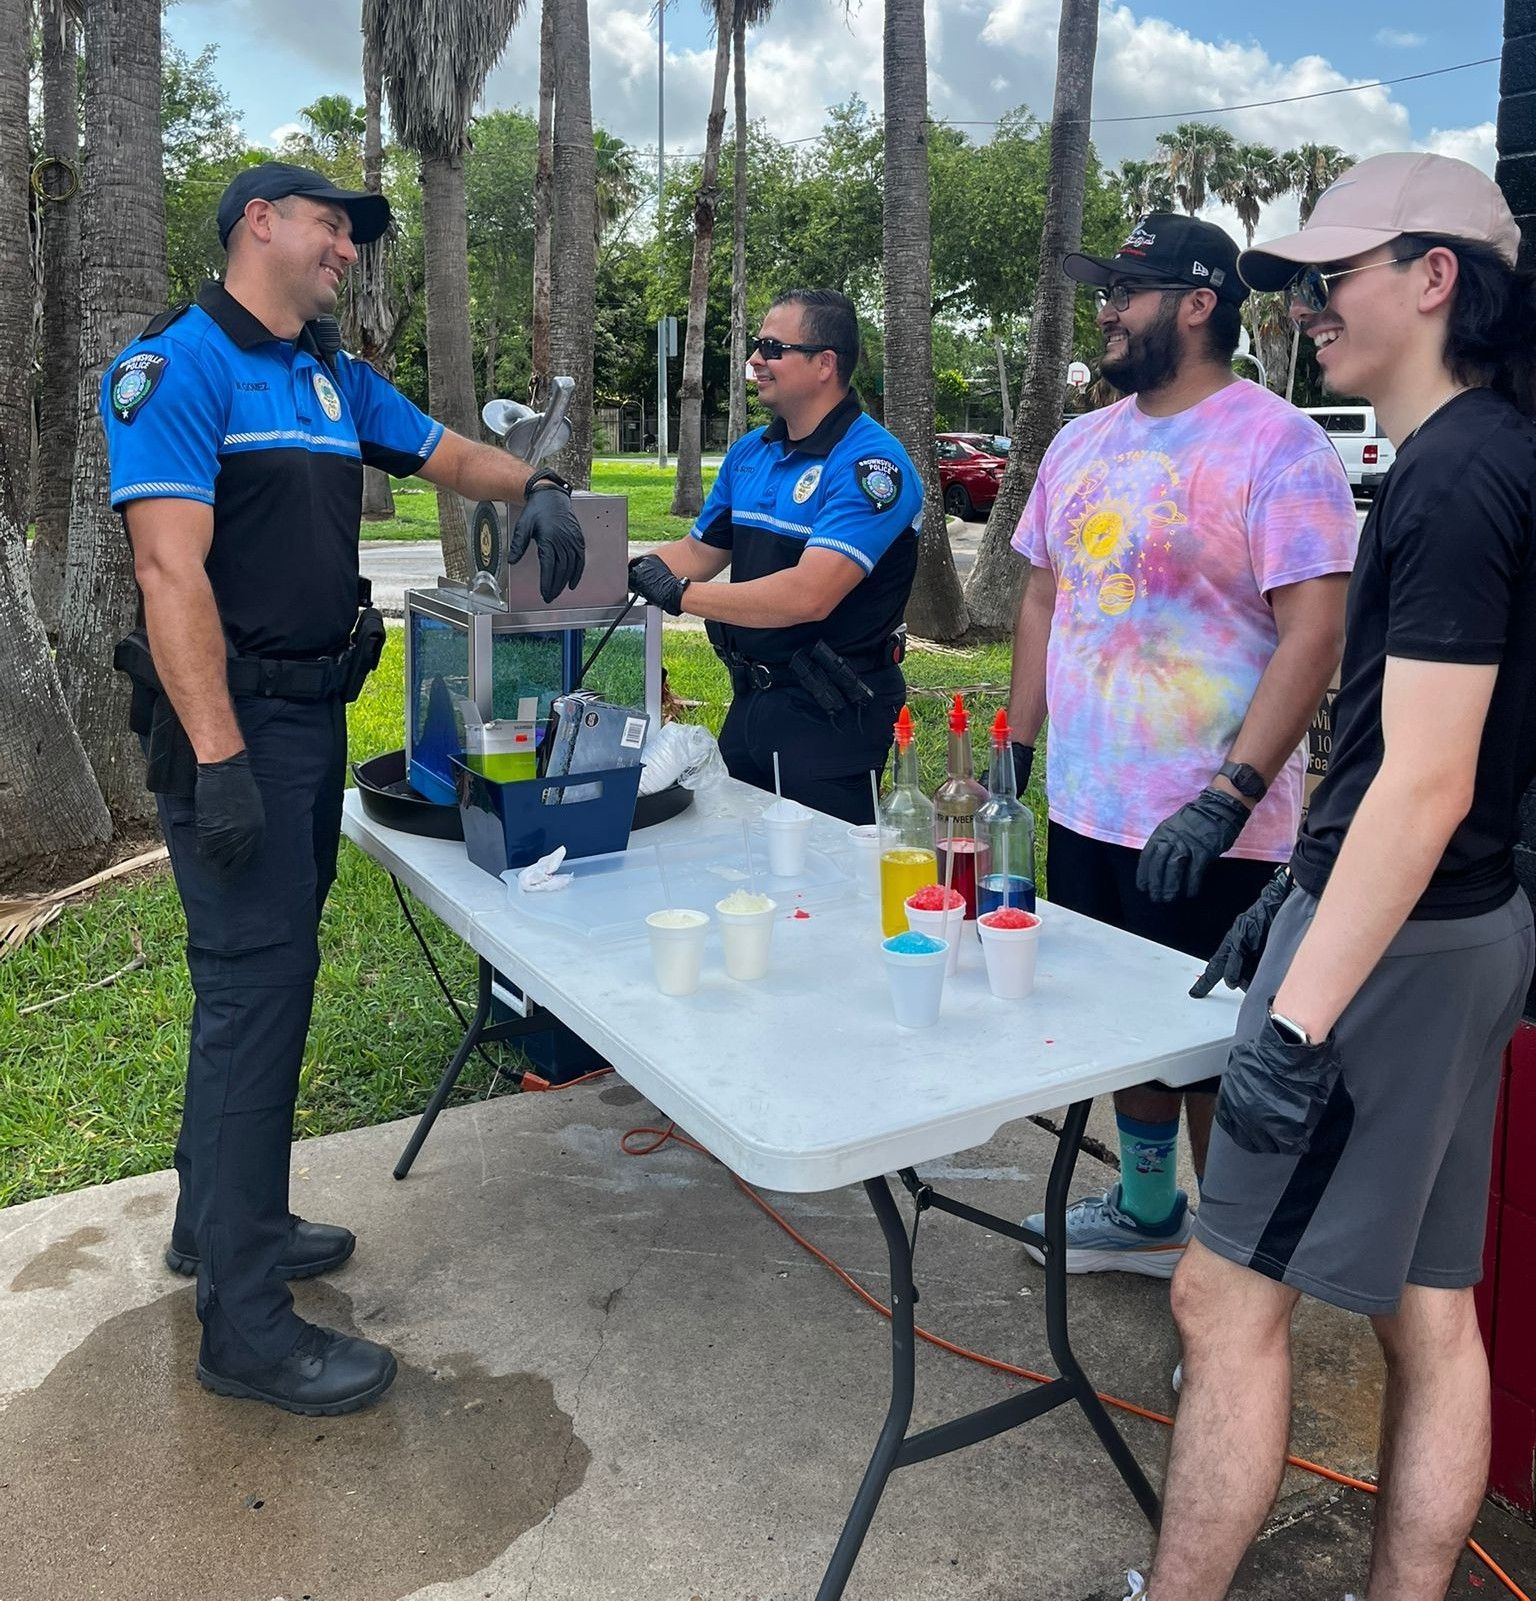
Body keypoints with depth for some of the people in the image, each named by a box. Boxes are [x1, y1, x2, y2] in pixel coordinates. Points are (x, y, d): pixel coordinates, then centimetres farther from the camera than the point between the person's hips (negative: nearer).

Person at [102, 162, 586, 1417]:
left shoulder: (335, 380, 15)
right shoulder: (177, 367, -11)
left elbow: (446, 453, 25)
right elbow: (171, 570, -20)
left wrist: (535, 489, 2)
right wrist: (218, 758, -26)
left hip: (315, 709, 9)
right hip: (234, 715, -9)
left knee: (262, 967, 16)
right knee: (258, 979, -9)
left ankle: (223, 1218, 34)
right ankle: (245, 1322, 1)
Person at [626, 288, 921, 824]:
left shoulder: (870, 462, -18)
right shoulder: (749, 452, 9)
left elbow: (808, 594, -28)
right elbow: (699, 551, 17)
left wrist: (682, 594, -24)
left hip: (830, 718, -8)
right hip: (749, 702, 8)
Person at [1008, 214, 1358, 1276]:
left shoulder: (1278, 446, -12)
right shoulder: (1082, 445, 11)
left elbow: (1315, 633, -18)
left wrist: (1228, 798, -24)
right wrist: (1017, 753, 12)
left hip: (1212, 832, -7)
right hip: (1088, 814, 7)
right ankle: (1147, 1214, 40)